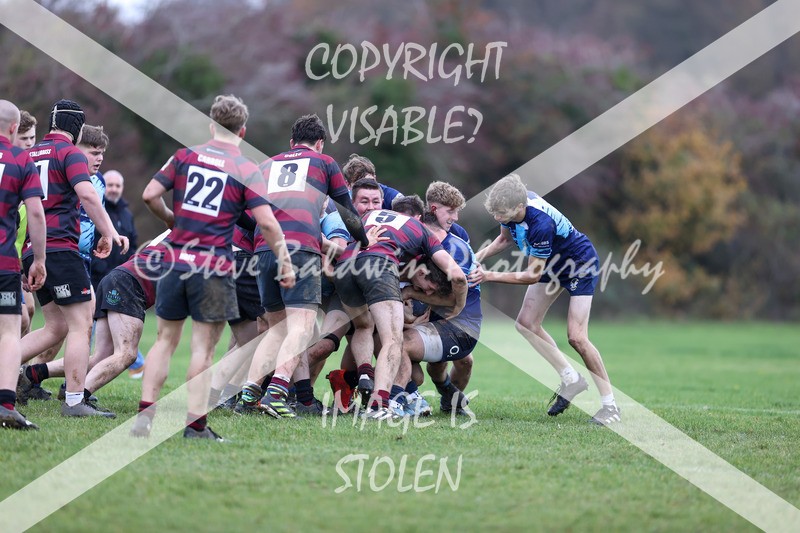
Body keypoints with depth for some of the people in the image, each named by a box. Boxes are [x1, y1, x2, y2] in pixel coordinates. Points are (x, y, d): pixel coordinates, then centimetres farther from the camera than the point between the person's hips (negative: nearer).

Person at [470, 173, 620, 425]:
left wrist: (490, 276, -27)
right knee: (526, 323, 1)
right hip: (553, 264, 9)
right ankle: (571, 379, 13)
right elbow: (505, 238, 6)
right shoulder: (512, 204, -18)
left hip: (580, 265, -9)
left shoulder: (540, 225, -40)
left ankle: (610, 405, -4)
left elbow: (532, 275, -28)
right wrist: (480, 256, -9)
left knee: (576, 337, -15)